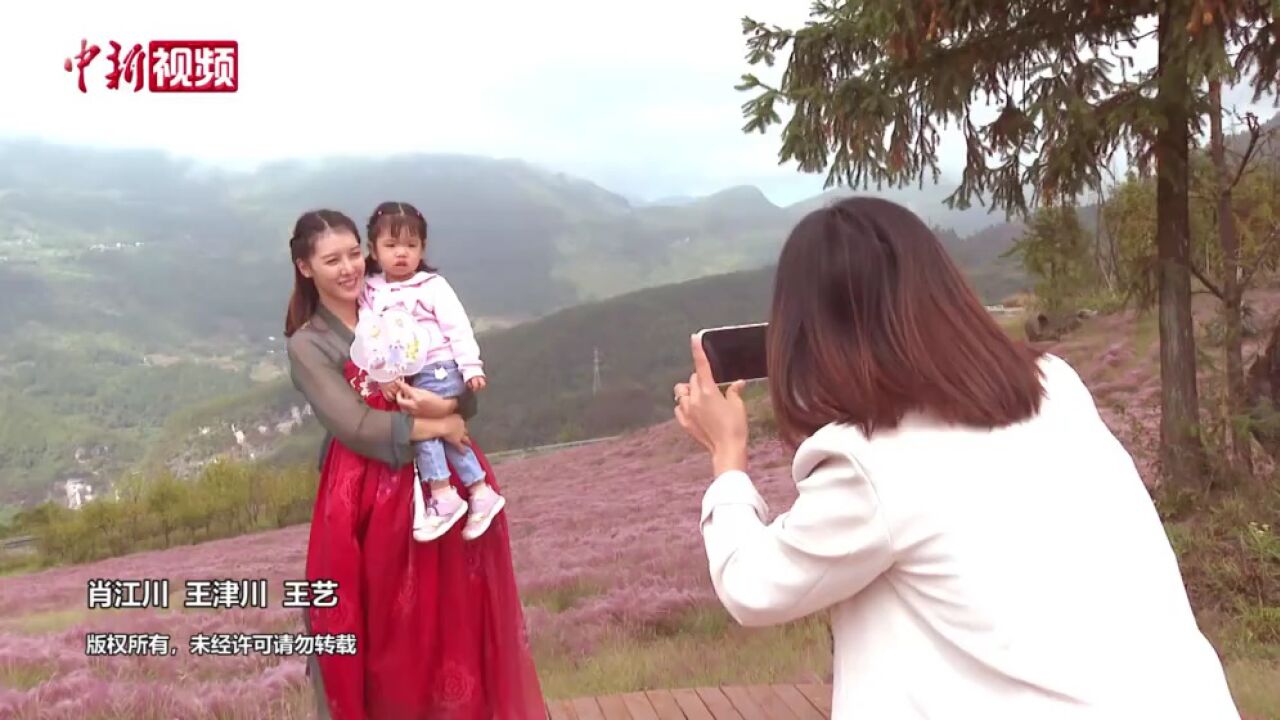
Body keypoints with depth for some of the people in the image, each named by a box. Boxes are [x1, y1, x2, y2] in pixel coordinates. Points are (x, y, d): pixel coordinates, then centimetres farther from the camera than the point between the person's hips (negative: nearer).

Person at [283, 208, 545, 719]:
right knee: (384, 626, 6)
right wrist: (436, 426, -14)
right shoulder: (308, 346, -5)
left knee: (456, 616, 12)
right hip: (370, 496, -3)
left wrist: (444, 405, -20)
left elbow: (467, 392, 1)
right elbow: (357, 427, -16)